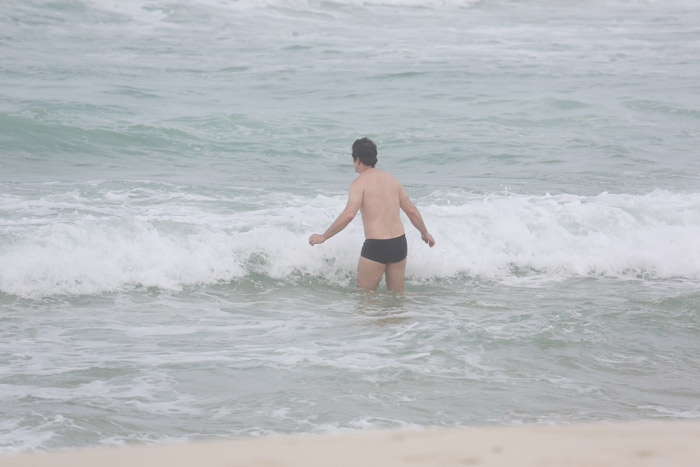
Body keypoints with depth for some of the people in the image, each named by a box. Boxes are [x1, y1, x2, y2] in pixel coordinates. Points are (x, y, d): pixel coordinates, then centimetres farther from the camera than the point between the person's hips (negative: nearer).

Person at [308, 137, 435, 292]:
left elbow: (349, 214, -19)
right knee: (398, 294, 15)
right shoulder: (391, 178, 12)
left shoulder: (360, 182, -7)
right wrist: (425, 233, 31)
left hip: (375, 246, -6)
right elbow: (411, 210, 16)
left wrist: (323, 237, -13)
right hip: (399, 244, 6)